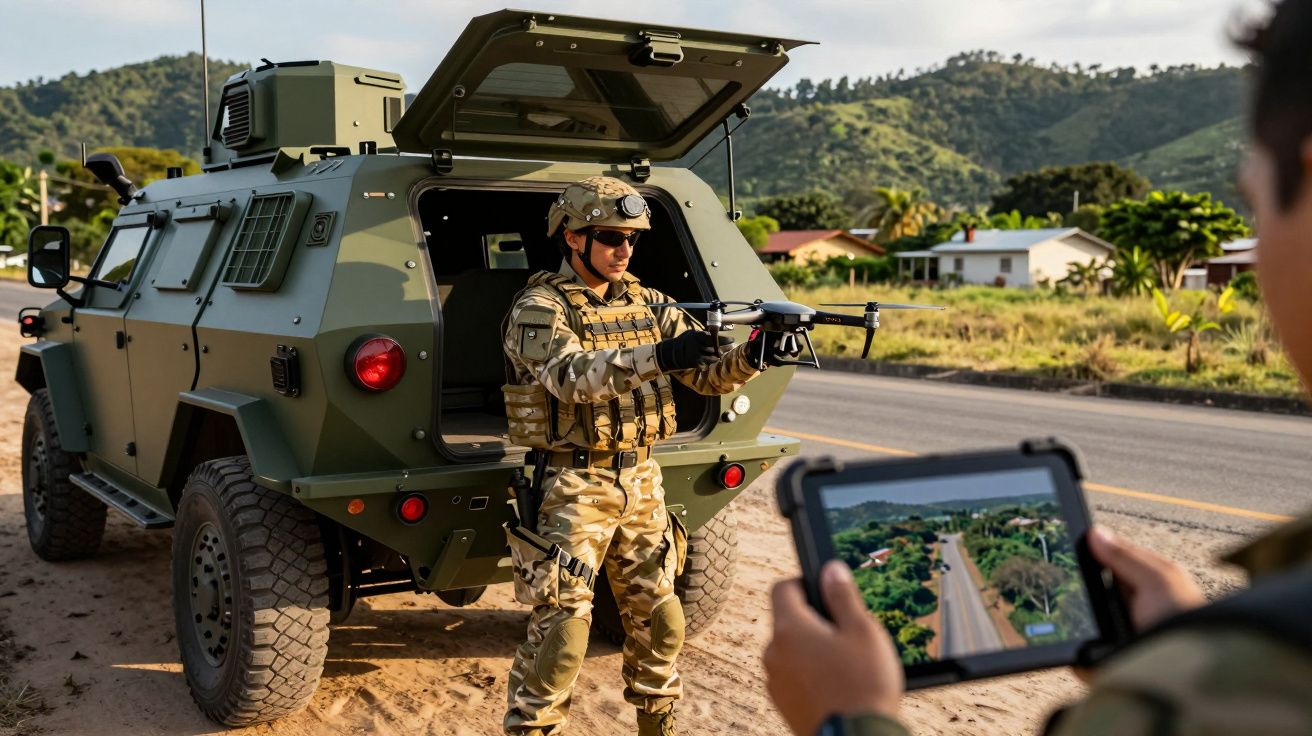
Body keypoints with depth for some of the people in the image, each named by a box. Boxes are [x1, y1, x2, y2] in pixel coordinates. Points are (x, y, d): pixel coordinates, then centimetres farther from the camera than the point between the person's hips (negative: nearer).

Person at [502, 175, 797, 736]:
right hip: (572, 487, -6)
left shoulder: (650, 305, 8)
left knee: (658, 621, 14)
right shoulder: (540, 308, -10)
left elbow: (708, 373, 4)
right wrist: (657, 357, -41)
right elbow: (571, 375, -28)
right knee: (561, 628, -6)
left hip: (641, 483, 6)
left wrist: (749, 356, -19)